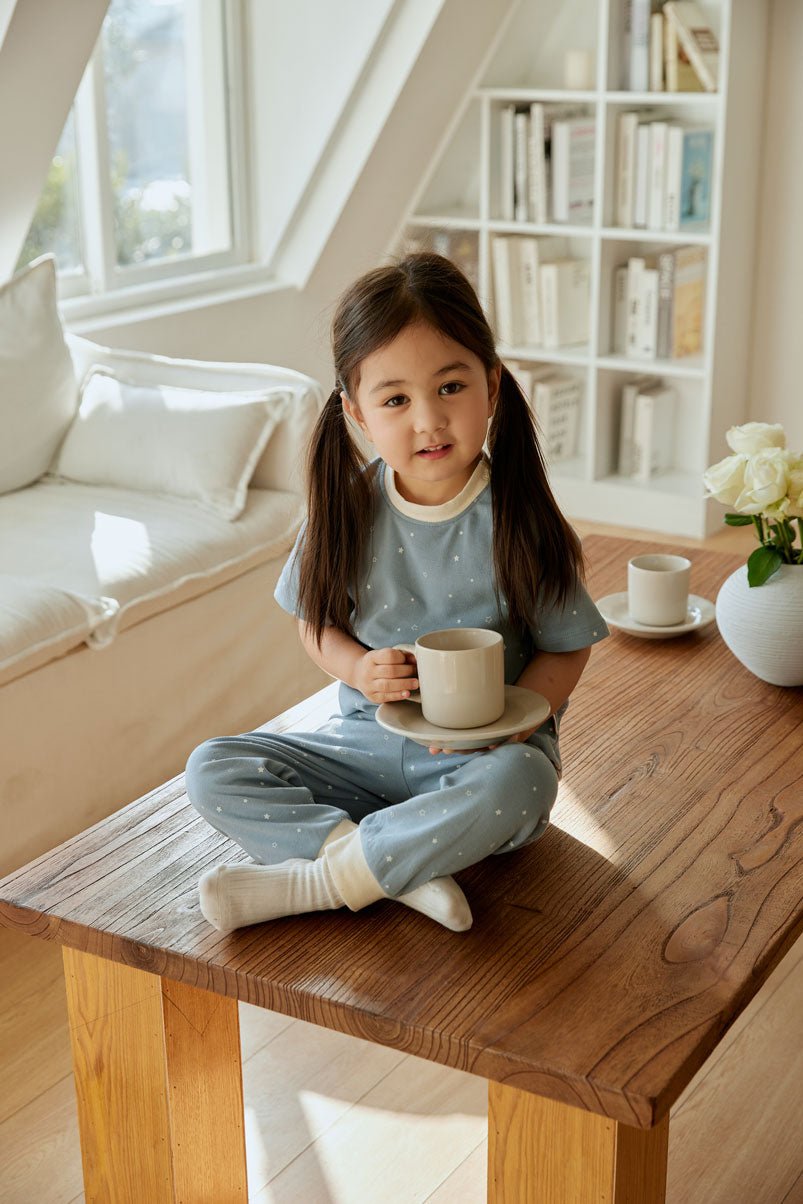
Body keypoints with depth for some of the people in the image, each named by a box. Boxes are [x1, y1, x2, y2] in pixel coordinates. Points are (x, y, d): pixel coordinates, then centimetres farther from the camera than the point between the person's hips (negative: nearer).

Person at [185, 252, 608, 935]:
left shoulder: (516, 519, -12)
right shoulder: (347, 510, -5)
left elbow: (568, 648, -4)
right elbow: (318, 625, 8)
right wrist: (362, 671, -14)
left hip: (485, 755, -3)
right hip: (369, 742, 4)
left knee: (515, 781, -38)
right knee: (212, 772, -13)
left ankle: (312, 882, -23)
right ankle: (409, 872, -25)